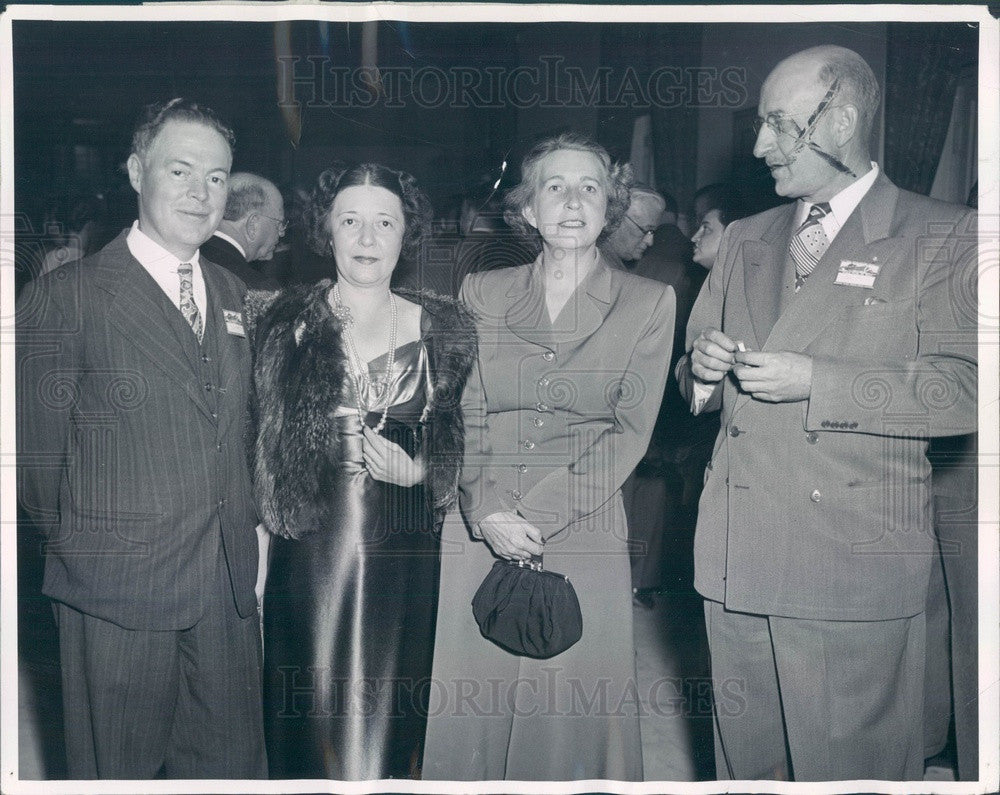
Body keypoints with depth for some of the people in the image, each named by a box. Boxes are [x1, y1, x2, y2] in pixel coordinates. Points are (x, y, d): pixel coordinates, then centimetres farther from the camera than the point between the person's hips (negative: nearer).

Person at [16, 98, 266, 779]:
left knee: (234, 766, 12)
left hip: (229, 591, 5)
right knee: (118, 773, 9)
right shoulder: (65, 296, -7)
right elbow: (36, 454, -3)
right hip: (117, 594, -5)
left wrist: (247, 533, 9)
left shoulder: (232, 294, 12)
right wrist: (84, 548, 3)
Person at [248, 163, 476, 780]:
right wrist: (253, 558, -1)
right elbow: (261, 441, 5)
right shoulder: (285, 323, 4)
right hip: (307, 550, 0)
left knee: (389, 714, 7)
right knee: (310, 712, 4)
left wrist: (418, 470, -9)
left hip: (403, 554, 1)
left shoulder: (444, 330, 5)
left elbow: (459, 450, 12)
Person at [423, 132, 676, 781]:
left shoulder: (649, 303, 5)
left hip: (583, 535, -1)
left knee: (572, 713, 1)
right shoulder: (483, 293, 10)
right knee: (472, 710, 4)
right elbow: (464, 415, 5)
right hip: (479, 532, 1)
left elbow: (630, 432, -1)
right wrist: (490, 512, -11)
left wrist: (536, 515, -11)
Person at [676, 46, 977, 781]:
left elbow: (965, 389, -11)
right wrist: (704, 367, 0)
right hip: (735, 556, 5)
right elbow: (698, 380, 24)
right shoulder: (747, 240, 18)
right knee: (744, 761, 14)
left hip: (854, 562, -5)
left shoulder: (944, 237, 0)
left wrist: (815, 380, -16)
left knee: (851, 768, 1)